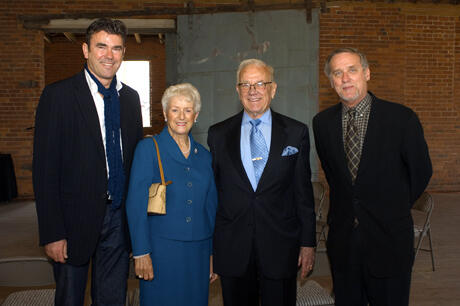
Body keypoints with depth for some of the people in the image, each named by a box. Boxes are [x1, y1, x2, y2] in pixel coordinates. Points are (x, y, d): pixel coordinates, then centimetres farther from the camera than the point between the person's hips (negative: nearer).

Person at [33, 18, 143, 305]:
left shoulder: (131, 97, 8)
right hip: (77, 220, -4)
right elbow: (44, 169, -10)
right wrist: (52, 233, -13)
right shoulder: (58, 95, -7)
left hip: (120, 218, 4)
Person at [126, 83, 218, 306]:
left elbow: (211, 208, 12)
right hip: (161, 251, -4)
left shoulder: (204, 156, 9)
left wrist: (213, 254, 11)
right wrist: (141, 253, -12)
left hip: (198, 252, 4)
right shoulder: (148, 148, -5)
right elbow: (136, 204, -8)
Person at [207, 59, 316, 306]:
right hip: (232, 247, 1)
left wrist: (308, 242, 1)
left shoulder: (296, 132, 2)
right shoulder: (218, 134, 4)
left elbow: (303, 191, 3)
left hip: (280, 245, 0)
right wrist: (208, 243, 5)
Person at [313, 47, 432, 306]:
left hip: (389, 239, -3)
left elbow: (421, 171, 2)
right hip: (342, 240, 3)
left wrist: (394, 208, 10)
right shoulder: (322, 122, 1)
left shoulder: (402, 118, -10)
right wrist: (347, 207, 12)